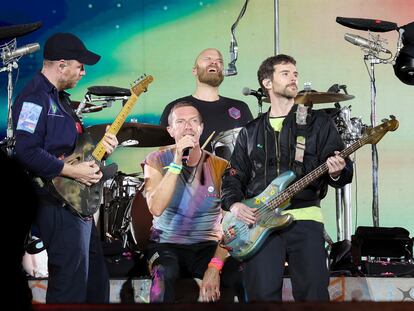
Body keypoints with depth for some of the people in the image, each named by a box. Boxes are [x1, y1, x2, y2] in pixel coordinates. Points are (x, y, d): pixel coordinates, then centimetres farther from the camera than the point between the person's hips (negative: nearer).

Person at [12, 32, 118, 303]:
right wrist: (73, 171, -22)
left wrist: (98, 145, 9)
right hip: (58, 206, -11)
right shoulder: (35, 97, -16)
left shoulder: (59, 97, 17)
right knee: (71, 288, -9)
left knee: (97, 280, 17)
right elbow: (26, 151, -27)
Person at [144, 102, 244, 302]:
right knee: (164, 275, -35)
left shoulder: (220, 166, 1)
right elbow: (156, 208, -18)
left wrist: (214, 266, -20)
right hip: (167, 245, -1)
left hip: (208, 246, 1)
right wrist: (177, 162, -22)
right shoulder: (157, 161, -1)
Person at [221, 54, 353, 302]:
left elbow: (342, 167, 5)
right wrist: (235, 204, -1)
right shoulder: (251, 132, 19)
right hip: (259, 220, 1)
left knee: (313, 294, -13)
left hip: (304, 216, -1)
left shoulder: (318, 122, 11)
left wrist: (337, 172, -18)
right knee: (262, 295, -12)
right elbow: (234, 176, 19)